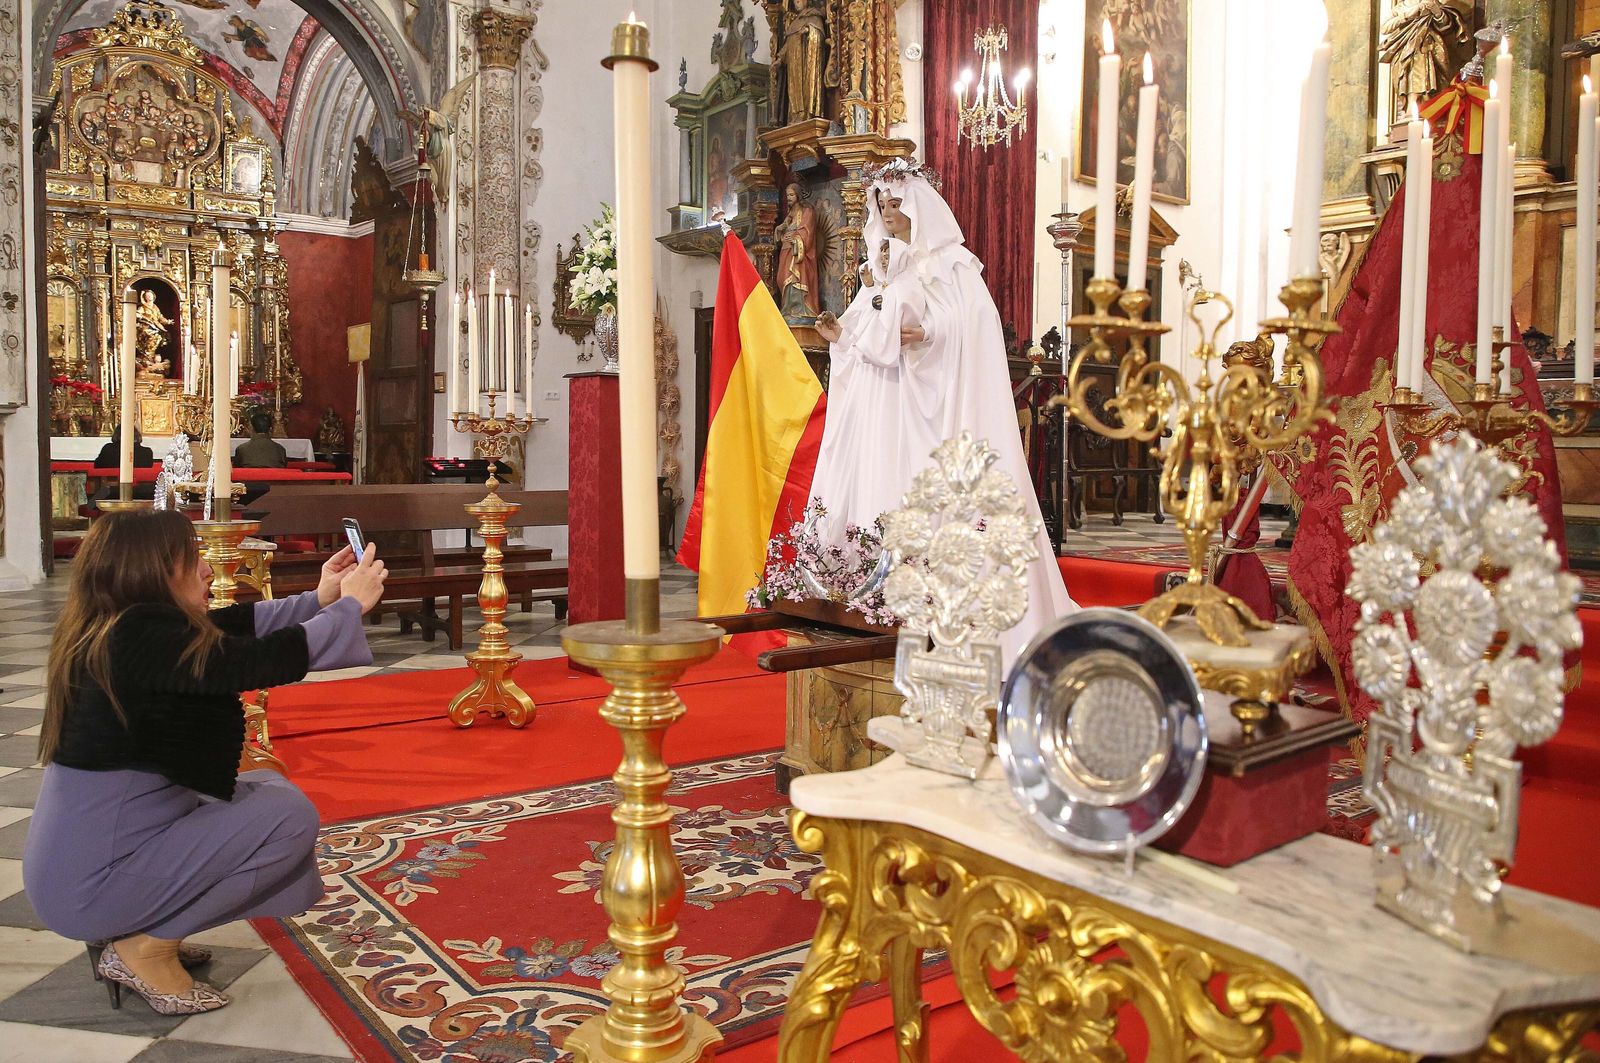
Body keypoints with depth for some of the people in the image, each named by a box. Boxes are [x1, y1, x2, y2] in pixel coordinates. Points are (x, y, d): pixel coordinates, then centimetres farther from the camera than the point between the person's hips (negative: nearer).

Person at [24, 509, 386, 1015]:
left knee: (265, 787, 18)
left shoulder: (108, 630, 5)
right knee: (289, 814, -11)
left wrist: (319, 599, 7)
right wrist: (350, 605, -10)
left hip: (76, 858, 10)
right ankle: (146, 949, -1)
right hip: (89, 886, -10)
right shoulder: (139, 638, -23)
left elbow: (237, 626, 13)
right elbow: (261, 660, -22)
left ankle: (128, 930, 15)